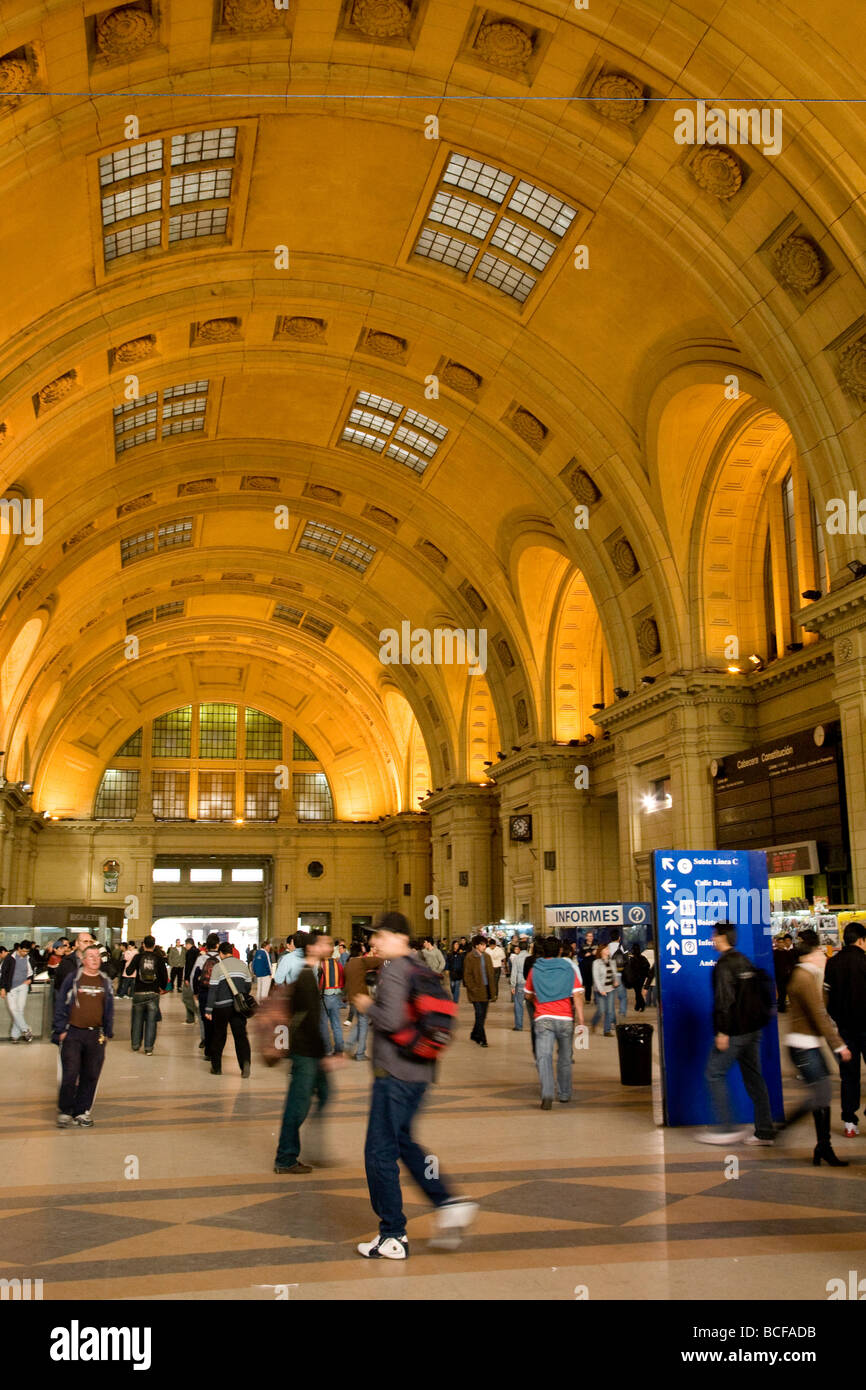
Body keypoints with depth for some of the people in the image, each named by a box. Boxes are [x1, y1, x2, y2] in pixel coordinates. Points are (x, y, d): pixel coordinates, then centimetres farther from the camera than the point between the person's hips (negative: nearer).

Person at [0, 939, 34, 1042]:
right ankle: (25, 1030, -3)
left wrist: (30, 979, 2)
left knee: (20, 1009, -5)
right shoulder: (10, 957, -7)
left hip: (23, 986, 2)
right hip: (11, 987, -2)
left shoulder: (28, 958, 3)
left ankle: (15, 1034, 1)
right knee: (13, 1009, -11)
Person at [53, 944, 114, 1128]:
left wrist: (107, 1032, 11)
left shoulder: (105, 981, 11)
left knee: (91, 1075, 5)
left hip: (96, 1035, 3)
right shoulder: (72, 979, 1)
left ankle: (82, 1111, 17)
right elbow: (60, 1005, 1)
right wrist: (61, 1030, -4)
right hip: (73, 1033, -3)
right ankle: (64, 1112, 9)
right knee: (70, 1074, -6)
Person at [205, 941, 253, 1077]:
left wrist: (208, 1009, -5)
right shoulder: (243, 965, 8)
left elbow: (212, 989, -7)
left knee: (218, 1037, 12)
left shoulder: (218, 966, -4)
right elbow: (249, 986, 13)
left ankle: (216, 1066, 19)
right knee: (241, 1035, 0)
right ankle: (245, 1062, -22)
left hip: (222, 1006, -2)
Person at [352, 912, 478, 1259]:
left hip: (394, 1073, -9)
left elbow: (391, 1020, -25)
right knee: (402, 1142, 22)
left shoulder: (394, 970, -15)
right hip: (419, 1071, 9)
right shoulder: (420, 968, 12)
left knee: (380, 1151, 1)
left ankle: (393, 1237, 7)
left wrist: (367, 1006, -9)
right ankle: (448, 1203, 15)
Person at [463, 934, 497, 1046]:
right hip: (477, 991, -6)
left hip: (487, 990, 6)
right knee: (480, 1015, -8)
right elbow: (467, 975, -9)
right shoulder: (470, 958, -7)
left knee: (482, 1015, 11)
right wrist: (473, 988, -15)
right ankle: (482, 1039, -2)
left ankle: (474, 1035, 27)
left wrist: (492, 990, 9)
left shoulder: (487, 957, 11)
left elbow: (491, 974, 15)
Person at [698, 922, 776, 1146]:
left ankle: (727, 1128, 0)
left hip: (734, 1032, -9)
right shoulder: (746, 962, 13)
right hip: (753, 1029, 9)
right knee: (754, 1077, 11)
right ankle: (765, 1132, 13)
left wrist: (722, 1032, -19)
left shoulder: (724, 965, -14)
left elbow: (725, 1000, -21)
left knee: (715, 1074, 1)